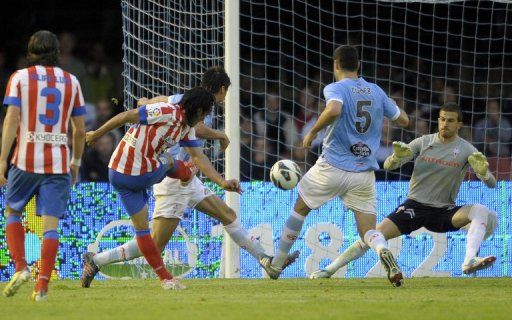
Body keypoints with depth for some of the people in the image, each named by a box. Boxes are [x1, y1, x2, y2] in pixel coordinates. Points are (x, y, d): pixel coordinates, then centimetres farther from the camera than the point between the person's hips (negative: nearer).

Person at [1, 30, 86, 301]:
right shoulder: (71, 82, 9)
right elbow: (80, 129, 9)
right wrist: (76, 163, 22)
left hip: (25, 161, -1)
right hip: (59, 163, 1)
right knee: (51, 224, -1)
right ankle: (42, 286, -8)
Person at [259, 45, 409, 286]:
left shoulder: (335, 89, -7)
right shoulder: (376, 91, 10)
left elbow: (334, 110, -30)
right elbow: (403, 120, 17)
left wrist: (313, 131, -16)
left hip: (332, 166, -3)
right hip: (364, 173, 3)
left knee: (300, 209, 19)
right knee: (368, 231, 3)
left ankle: (276, 265, 28)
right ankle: (383, 251, -33)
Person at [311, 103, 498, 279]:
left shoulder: (466, 150, -4)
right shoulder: (424, 142, -1)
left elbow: (492, 184, -10)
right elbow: (388, 166, -4)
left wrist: (483, 172, -34)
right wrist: (397, 157, -28)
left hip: (444, 212, 0)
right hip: (415, 206, 0)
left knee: (483, 213, -26)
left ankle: (469, 262, -44)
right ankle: (330, 269, -6)